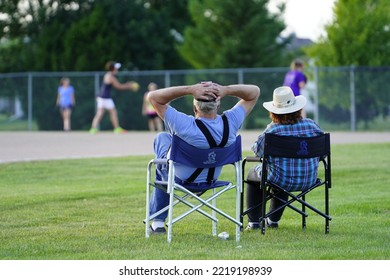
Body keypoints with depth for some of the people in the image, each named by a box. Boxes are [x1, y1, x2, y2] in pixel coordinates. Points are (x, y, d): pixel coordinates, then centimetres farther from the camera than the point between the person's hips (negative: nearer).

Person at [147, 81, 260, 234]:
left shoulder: (184, 125, -37)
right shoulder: (231, 122, -26)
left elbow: (152, 96, -31)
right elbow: (254, 91, -12)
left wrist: (189, 89, -38)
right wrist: (226, 90, -30)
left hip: (180, 179, -4)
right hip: (211, 179, 4)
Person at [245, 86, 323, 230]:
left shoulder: (272, 129, -19)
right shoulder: (311, 125, -8)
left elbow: (258, 150, -5)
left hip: (281, 180, -4)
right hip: (308, 180, 4)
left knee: (252, 174, 28)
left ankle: (254, 221, 28)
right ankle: (273, 220, 47)